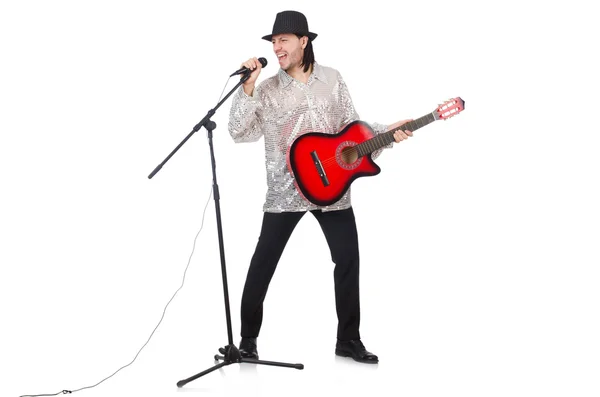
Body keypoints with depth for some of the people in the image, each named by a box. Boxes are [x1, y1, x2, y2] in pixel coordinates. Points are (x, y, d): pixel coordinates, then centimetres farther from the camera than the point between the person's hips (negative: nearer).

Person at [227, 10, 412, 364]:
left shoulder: (332, 79, 6)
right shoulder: (268, 89, 0)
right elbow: (239, 133, -9)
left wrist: (387, 133, -5)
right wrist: (247, 87, -16)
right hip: (285, 190, -2)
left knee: (349, 259, 3)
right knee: (263, 264, -2)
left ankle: (349, 339, 18)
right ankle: (248, 339, 13)